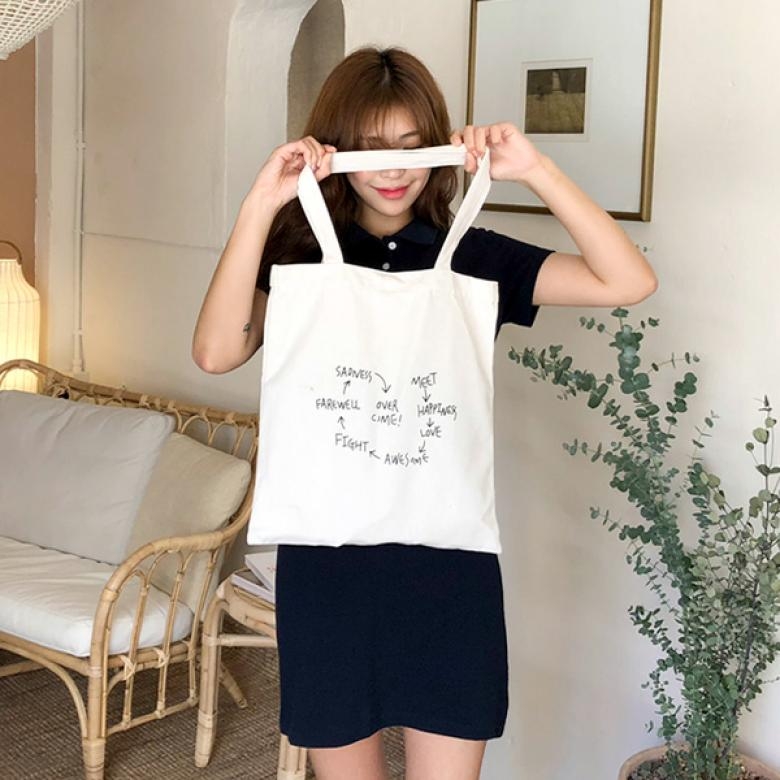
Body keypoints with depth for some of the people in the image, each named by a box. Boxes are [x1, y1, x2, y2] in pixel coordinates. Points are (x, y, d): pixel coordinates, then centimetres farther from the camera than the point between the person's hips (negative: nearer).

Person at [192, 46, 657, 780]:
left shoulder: (475, 257, 1)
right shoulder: (299, 257, 0)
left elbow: (630, 282, -9)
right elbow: (216, 352, -18)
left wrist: (535, 169, -16)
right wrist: (260, 205, -22)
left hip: (449, 561, 0)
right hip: (325, 562, 1)